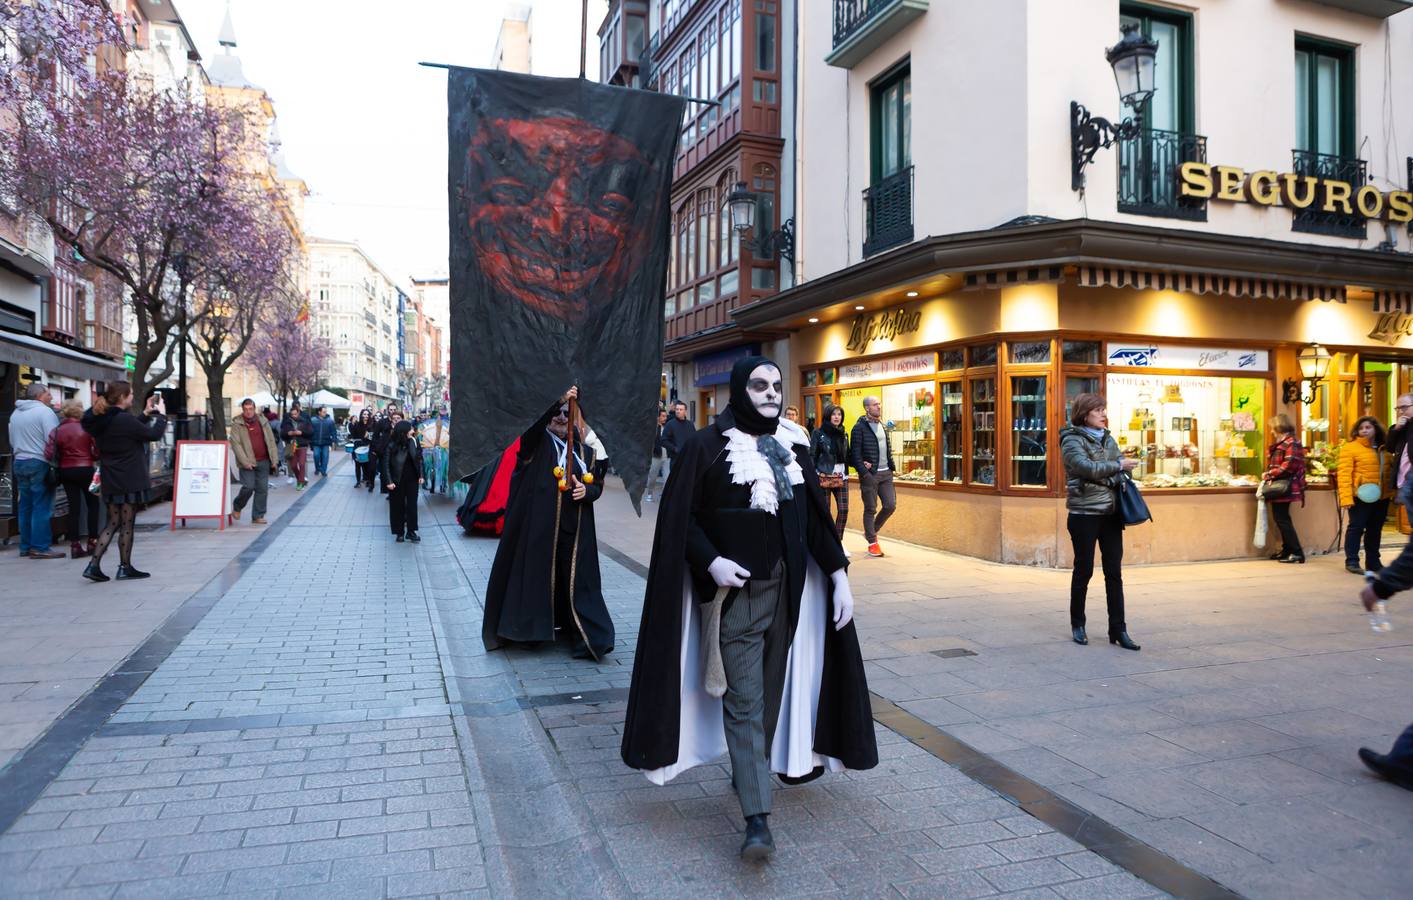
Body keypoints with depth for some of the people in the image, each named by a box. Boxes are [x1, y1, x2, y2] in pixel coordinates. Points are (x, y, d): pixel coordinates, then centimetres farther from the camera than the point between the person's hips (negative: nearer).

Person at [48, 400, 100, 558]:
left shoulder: (57, 431, -1)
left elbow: (51, 454, -7)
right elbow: (97, 450, -12)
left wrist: (62, 460, 11)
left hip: (66, 471, 3)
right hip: (86, 469, -3)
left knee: (73, 507, 7)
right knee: (92, 504, 11)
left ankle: (75, 545, 6)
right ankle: (93, 542, 9)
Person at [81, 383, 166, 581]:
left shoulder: (102, 421, 7)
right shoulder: (124, 420, -19)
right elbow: (154, 434, -12)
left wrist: (146, 413, 21)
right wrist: (161, 414, 2)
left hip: (111, 483, 8)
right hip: (129, 482, -8)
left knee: (113, 523, 14)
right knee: (126, 524, 3)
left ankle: (94, 565, 7)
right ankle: (125, 567, 11)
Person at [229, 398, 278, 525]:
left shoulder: (263, 421, 11)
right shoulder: (237, 424, -1)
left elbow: (271, 441, 12)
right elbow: (235, 444, -8)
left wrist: (273, 460, 6)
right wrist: (245, 462, -16)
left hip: (263, 461, 4)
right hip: (248, 462, -4)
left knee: (262, 489, 2)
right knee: (248, 487, -11)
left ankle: (258, 516, 11)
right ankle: (237, 507, 18)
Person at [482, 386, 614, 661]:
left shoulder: (583, 450, 14)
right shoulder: (536, 442, 3)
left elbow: (598, 484, 16)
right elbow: (531, 421, -19)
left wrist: (587, 490, -7)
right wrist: (558, 400, -32)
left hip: (574, 528, 3)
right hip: (539, 522, -3)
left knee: (576, 581, 3)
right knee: (538, 574, 1)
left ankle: (588, 638, 5)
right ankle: (531, 628, 16)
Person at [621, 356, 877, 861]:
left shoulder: (792, 447, 8)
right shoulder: (707, 446, -5)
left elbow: (818, 516, 6)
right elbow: (680, 517, -6)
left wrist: (839, 577, -1)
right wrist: (711, 561, -20)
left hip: (787, 589, 5)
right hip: (734, 590, -4)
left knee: (770, 689, 13)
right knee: (744, 700, -5)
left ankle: (749, 772, 34)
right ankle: (757, 819, -3)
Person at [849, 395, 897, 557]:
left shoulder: (884, 426, 14)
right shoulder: (859, 427, -8)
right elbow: (855, 453, -11)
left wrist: (891, 466, 9)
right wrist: (864, 471, -17)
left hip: (886, 473, 6)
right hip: (869, 474, -6)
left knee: (890, 505, 3)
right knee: (870, 509, 2)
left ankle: (871, 531, 25)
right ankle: (872, 542, 12)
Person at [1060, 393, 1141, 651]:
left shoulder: (1107, 438, 13)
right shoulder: (1072, 440, -6)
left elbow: (1121, 470, 12)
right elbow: (1087, 467, -21)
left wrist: (1115, 479, -7)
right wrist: (1118, 466, -15)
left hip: (1111, 514, 5)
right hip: (1084, 514, -5)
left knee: (1114, 572, 4)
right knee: (1084, 570, 4)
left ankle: (1118, 629, 9)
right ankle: (1077, 624, 20)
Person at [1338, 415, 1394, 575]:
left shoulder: (1383, 448, 11)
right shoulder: (1350, 447, -6)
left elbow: (1391, 470, 16)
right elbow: (1344, 474, -12)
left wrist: (1393, 492, 4)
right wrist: (1345, 497, -20)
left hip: (1381, 497, 5)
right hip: (1361, 496, -5)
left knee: (1375, 530, 12)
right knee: (1356, 527, -2)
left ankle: (1373, 562, 21)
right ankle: (1351, 562, 3)